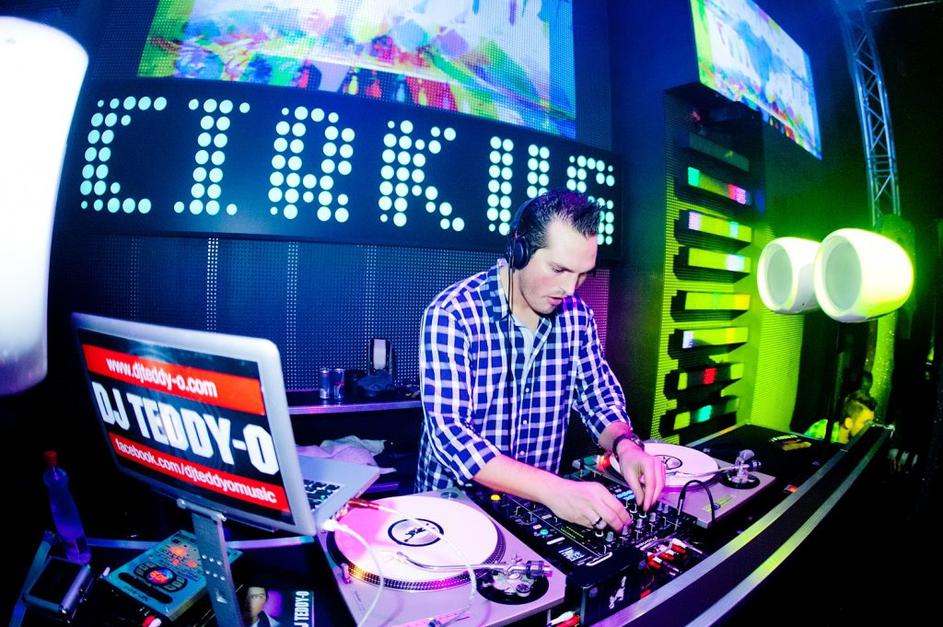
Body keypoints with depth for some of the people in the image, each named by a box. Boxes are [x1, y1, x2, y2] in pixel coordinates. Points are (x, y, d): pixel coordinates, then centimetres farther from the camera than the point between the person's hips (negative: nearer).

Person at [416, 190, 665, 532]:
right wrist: (554, 489, -33)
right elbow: (450, 434, -24)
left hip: (537, 506, 4)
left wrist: (625, 444, -12)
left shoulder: (577, 315, -1)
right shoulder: (452, 314, -18)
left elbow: (600, 396, 8)